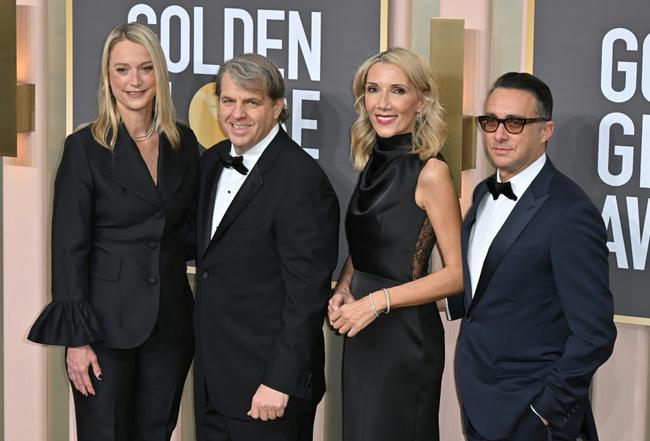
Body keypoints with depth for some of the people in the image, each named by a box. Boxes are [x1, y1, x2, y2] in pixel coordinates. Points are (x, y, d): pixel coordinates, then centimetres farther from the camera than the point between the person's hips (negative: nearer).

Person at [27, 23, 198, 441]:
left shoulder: (183, 141, 5)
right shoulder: (85, 147, -8)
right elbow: (69, 247, -9)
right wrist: (76, 337, -13)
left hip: (171, 319, 4)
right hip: (107, 320, -4)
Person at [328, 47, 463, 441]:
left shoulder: (431, 172, -14)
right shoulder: (372, 162, 7)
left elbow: (457, 273, -15)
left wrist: (379, 300, -19)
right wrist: (342, 291, -1)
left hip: (406, 334, -7)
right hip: (362, 333, 7)